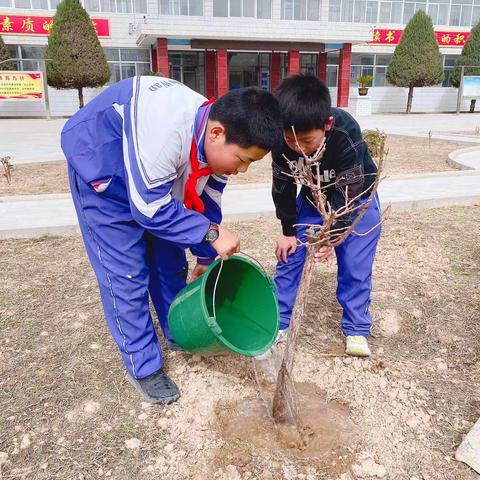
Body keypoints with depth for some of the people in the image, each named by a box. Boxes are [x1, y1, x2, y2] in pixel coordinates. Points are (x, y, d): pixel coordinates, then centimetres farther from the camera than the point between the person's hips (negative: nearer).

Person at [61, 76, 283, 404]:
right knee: (126, 275, -7)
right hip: (102, 175, -7)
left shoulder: (219, 144, -14)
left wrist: (206, 259, 5)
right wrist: (212, 233, -31)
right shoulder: (166, 131, -41)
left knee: (170, 263, 10)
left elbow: (206, 205, -2)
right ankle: (143, 367, 10)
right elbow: (149, 208, -34)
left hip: (156, 179, 7)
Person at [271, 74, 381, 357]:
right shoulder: (283, 138, -26)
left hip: (356, 198, -3)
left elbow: (348, 192, -28)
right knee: (289, 255, 0)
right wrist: (288, 231, -7)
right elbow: (283, 186, -12)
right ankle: (279, 321, 14)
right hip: (313, 195, 3)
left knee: (355, 264, -6)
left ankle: (357, 329, 13)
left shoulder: (347, 134, -37)